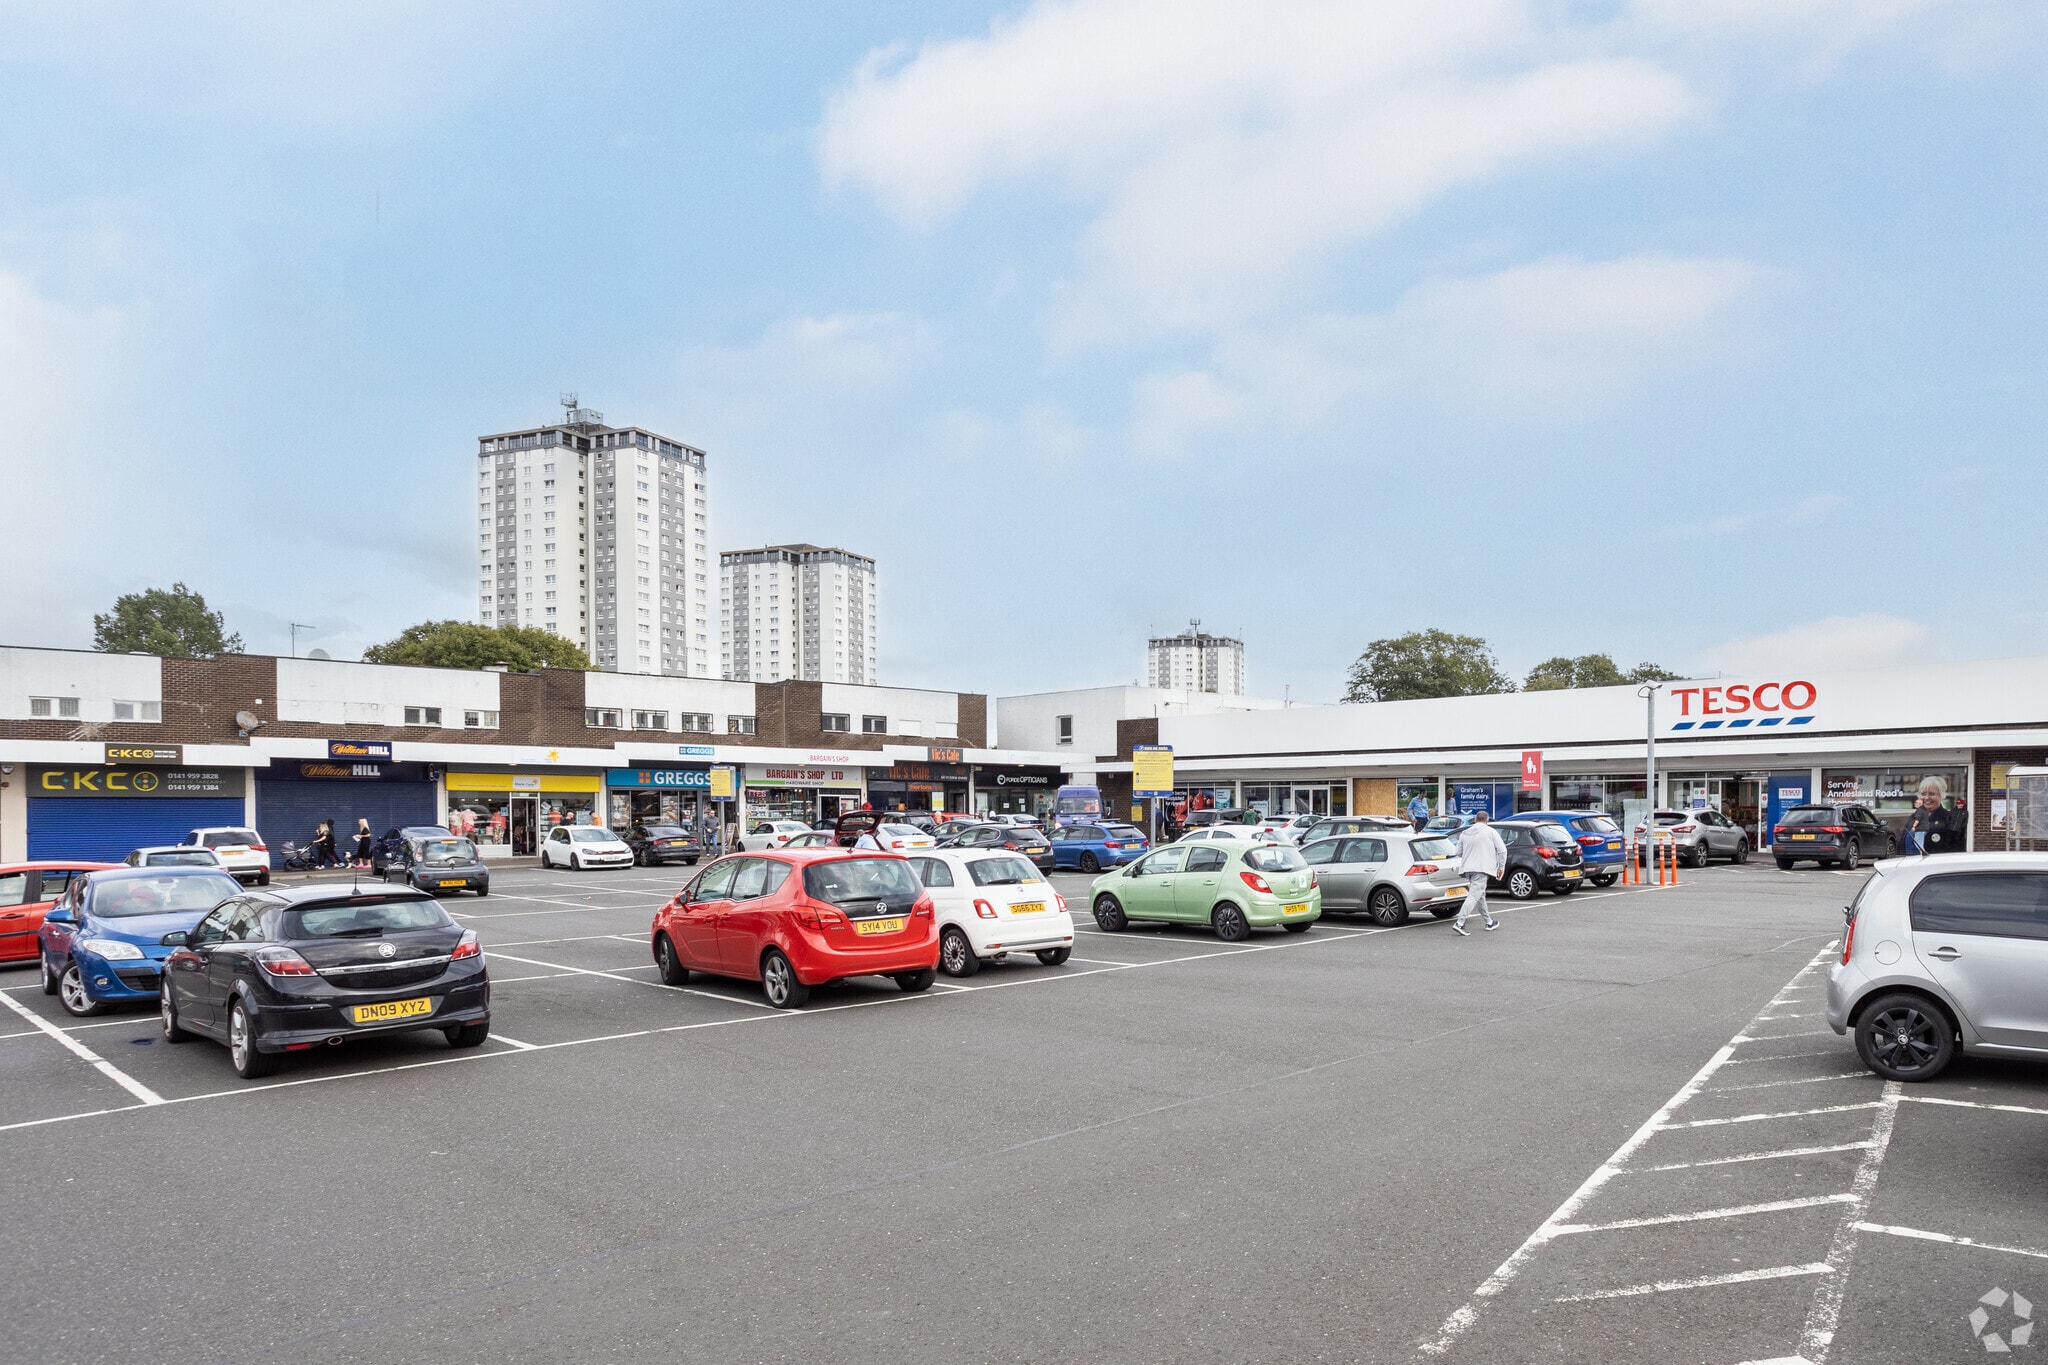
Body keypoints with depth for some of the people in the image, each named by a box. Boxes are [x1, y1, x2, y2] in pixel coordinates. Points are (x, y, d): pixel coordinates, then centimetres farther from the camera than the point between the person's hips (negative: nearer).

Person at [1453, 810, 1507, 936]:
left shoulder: (1465, 833, 11)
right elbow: (1502, 850, -4)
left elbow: (1458, 852, 14)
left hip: (1467, 868, 6)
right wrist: (1501, 867, 6)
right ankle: (1459, 923, -23)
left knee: (1480, 895, 21)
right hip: (1482, 868, -6)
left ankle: (1489, 922, 32)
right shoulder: (1490, 832, -1)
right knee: (1474, 896, -11)